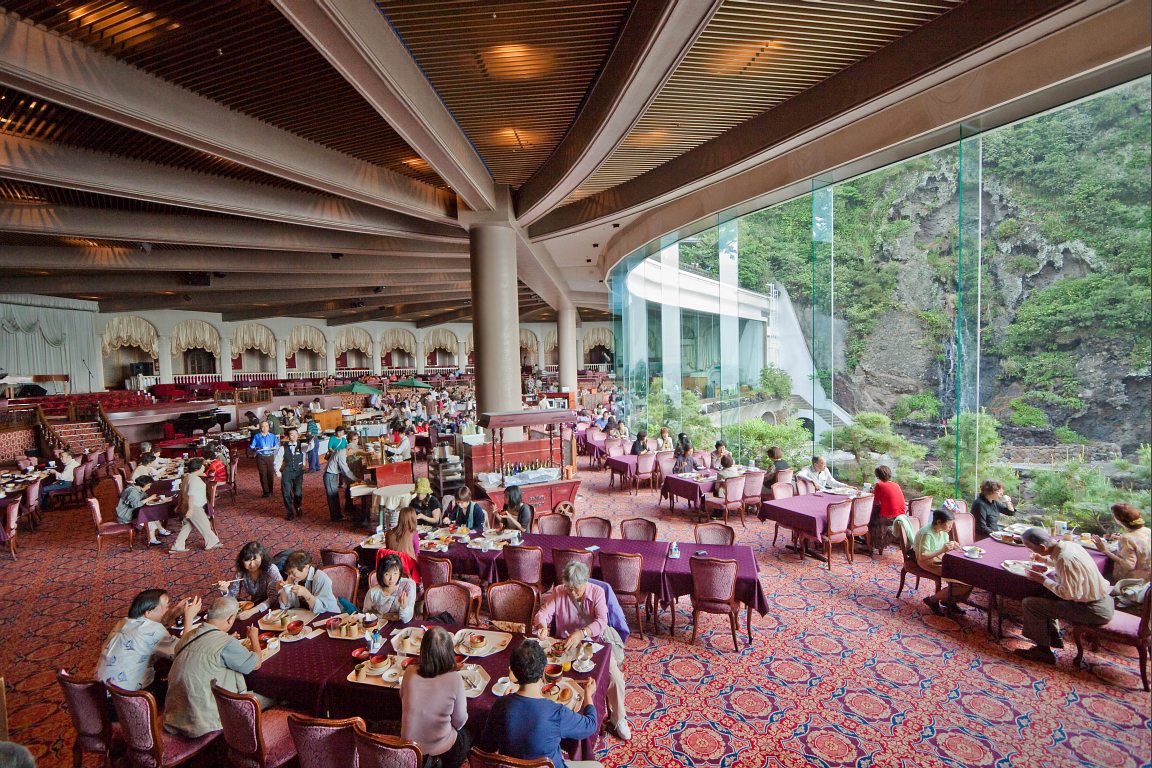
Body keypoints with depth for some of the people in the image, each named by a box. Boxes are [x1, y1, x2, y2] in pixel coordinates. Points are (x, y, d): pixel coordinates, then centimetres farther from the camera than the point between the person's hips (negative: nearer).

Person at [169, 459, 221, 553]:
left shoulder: (187, 477, 9)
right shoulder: (194, 479, -23)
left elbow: (182, 491, 17)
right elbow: (191, 495, -27)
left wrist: (180, 504, 25)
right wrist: (190, 509, -27)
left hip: (188, 506, 10)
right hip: (194, 507, -10)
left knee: (187, 526, 16)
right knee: (204, 525, 5)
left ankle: (177, 547, 19)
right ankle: (211, 543, 18)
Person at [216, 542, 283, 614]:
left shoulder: (271, 570, -23)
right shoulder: (241, 571, -10)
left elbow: (273, 598, -26)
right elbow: (233, 595, -4)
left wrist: (252, 611, -37)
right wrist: (225, 590, -25)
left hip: (271, 608, -5)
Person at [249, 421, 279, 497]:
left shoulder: (272, 436, 7)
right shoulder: (256, 436, 4)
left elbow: (277, 445, 5)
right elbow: (251, 447, 1)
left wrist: (274, 448, -17)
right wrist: (255, 449, -20)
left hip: (270, 457, 1)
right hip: (261, 457, -1)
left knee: (270, 474, 4)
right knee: (263, 475, -1)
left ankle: (270, 491, 15)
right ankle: (266, 492, 6)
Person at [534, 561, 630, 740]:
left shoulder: (597, 592, -11)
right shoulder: (558, 592, -6)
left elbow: (602, 621, -23)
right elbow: (543, 613, -10)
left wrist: (582, 633, -42)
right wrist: (542, 626, -35)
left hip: (593, 642, -1)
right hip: (565, 644, 1)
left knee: (614, 673, -19)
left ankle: (618, 717, 7)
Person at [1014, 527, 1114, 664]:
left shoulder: (1064, 559, -30)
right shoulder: (1069, 544, -3)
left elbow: (1068, 594, -25)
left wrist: (1043, 580, -13)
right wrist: (1045, 560, 12)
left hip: (1095, 611, -9)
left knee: (1030, 604, -10)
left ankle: (1043, 651, 6)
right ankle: (1053, 637, 31)